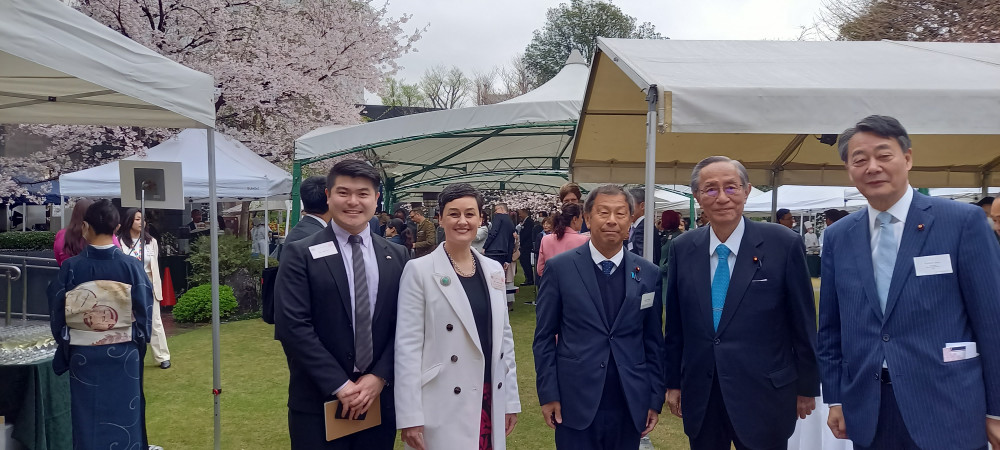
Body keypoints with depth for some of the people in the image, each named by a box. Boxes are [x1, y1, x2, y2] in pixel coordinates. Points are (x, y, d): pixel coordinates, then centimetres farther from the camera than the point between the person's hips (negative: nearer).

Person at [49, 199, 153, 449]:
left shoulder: (71, 267, -10)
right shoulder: (132, 265, -11)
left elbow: (58, 313, -2)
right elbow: (144, 311, -5)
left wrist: (64, 347, 13)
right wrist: (140, 345, 9)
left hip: (83, 354, 0)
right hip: (123, 353, 0)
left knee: (88, 415, 13)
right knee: (124, 413, 12)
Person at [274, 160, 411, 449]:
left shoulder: (397, 256, 5)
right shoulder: (301, 254, -5)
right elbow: (293, 326, -12)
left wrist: (379, 377, -9)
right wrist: (340, 385, -15)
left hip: (380, 399, 3)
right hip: (318, 403, -3)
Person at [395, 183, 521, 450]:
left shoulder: (493, 270, 7)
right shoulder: (419, 270, -8)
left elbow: (504, 336, 12)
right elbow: (408, 344, -11)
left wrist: (511, 398, 11)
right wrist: (409, 416, -14)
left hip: (490, 400, 5)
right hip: (443, 407, -5)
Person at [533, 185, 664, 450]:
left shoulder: (648, 274, 3)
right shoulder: (559, 268, -4)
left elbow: (654, 340, 7)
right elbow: (544, 336, -1)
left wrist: (656, 398, 6)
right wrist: (548, 394, -4)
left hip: (630, 404, 2)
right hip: (575, 401, -2)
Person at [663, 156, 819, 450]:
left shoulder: (784, 244, -9)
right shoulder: (682, 248, 1)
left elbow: (803, 323, -2)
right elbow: (675, 323, 7)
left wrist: (807, 386, 3)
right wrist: (673, 382, 9)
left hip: (763, 399, -3)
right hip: (700, 398, 3)